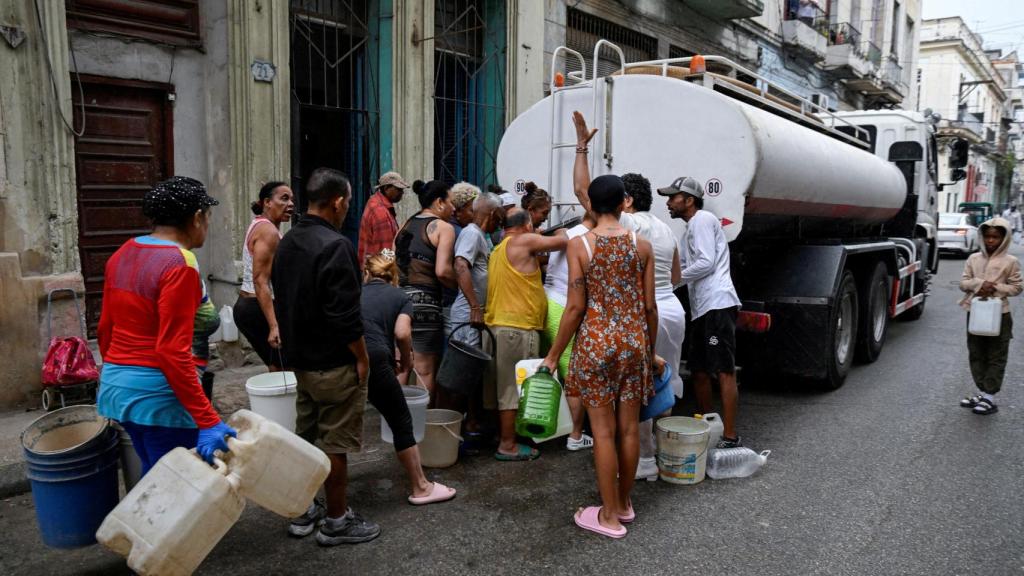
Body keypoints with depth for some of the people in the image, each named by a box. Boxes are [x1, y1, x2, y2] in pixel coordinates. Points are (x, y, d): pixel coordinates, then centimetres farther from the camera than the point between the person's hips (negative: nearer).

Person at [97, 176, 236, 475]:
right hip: (159, 392, -9)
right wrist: (208, 422, -23)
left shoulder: (123, 254, 7)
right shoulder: (180, 265, -18)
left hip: (117, 384, 9)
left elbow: (105, 329, 14)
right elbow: (172, 352, -22)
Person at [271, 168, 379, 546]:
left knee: (306, 437, 18)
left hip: (300, 359, 9)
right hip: (335, 364, -9)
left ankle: (302, 512, 29)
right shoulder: (334, 245, -21)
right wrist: (362, 357, -13)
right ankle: (336, 521, 14)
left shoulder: (287, 242, 8)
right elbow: (345, 316, -24)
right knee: (335, 443, 3)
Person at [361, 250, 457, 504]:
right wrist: (406, 360, 18)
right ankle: (421, 487, 19)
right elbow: (402, 333, -1)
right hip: (373, 360, -3)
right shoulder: (399, 296, 18)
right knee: (402, 423, 12)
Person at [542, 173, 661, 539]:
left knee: (603, 430, 4)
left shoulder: (579, 244, -7)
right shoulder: (642, 245, 1)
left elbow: (575, 307, -9)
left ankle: (610, 515, 14)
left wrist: (554, 353, 1)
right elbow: (649, 306, 3)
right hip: (634, 342, 3)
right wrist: (652, 351, 17)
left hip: (596, 342, -3)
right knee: (629, 428, 13)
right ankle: (624, 503, 29)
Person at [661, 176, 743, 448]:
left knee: (724, 371, -9)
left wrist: (674, 278, -6)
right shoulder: (691, 227, 25)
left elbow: (706, 263, -14)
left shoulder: (703, 219, -5)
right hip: (702, 308, 10)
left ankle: (730, 436, -7)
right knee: (699, 371, 13)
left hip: (717, 304, -10)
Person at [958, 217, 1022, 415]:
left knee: (996, 357, 1)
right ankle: (982, 392, 21)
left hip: (999, 314, -4)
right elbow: (963, 282, 4)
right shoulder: (974, 258, 6)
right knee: (976, 355, 10)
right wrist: (979, 284, -15)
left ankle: (990, 398, 3)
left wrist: (995, 289, -15)